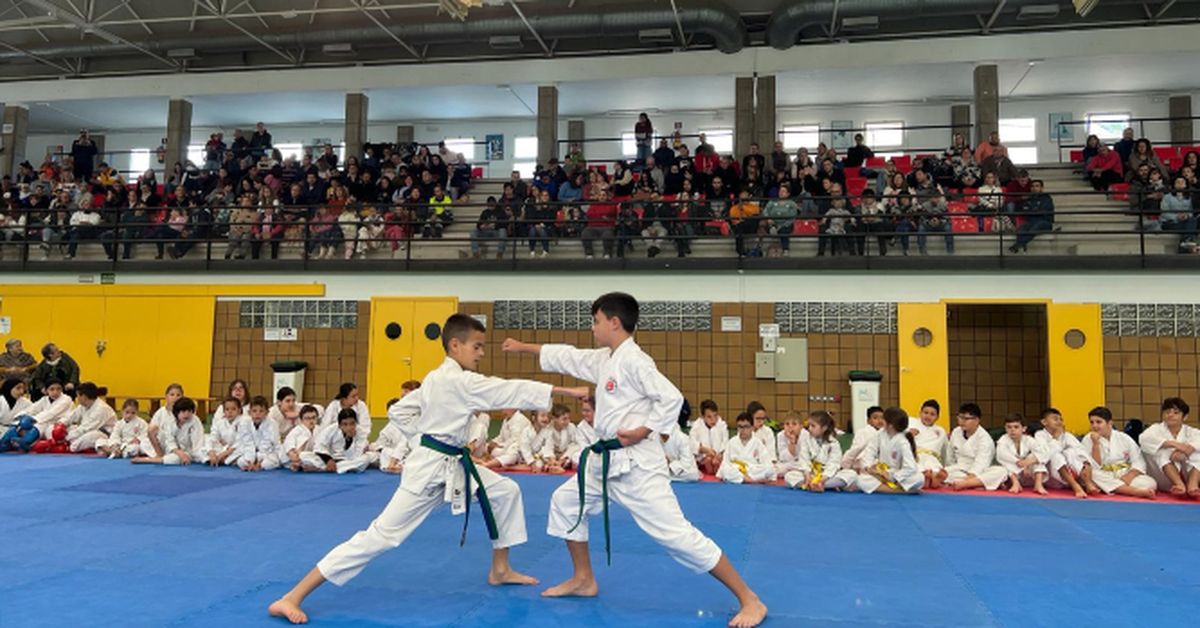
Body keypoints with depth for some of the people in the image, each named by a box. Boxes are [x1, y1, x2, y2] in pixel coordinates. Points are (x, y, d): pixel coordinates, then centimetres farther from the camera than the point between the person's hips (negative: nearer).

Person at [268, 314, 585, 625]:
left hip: (453, 464, 10)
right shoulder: (460, 380, -19)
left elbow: (398, 411, 13)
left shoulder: (436, 379, 10)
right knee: (382, 534, -10)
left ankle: (500, 570, 27)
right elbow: (511, 391, -21)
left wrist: (428, 434, 10)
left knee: (506, 492, 13)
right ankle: (291, 599, -4)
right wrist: (567, 391, -18)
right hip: (431, 469, -10)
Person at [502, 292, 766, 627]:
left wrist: (641, 432, -21)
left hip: (636, 463, -10)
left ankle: (749, 600, -3)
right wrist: (524, 347, 28)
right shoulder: (604, 359, 10)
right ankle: (583, 580, 33)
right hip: (608, 460, 10)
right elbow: (567, 357, 22)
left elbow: (671, 398, -23)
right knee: (565, 502, 19)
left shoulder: (634, 360, -18)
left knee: (675, 533, -11)